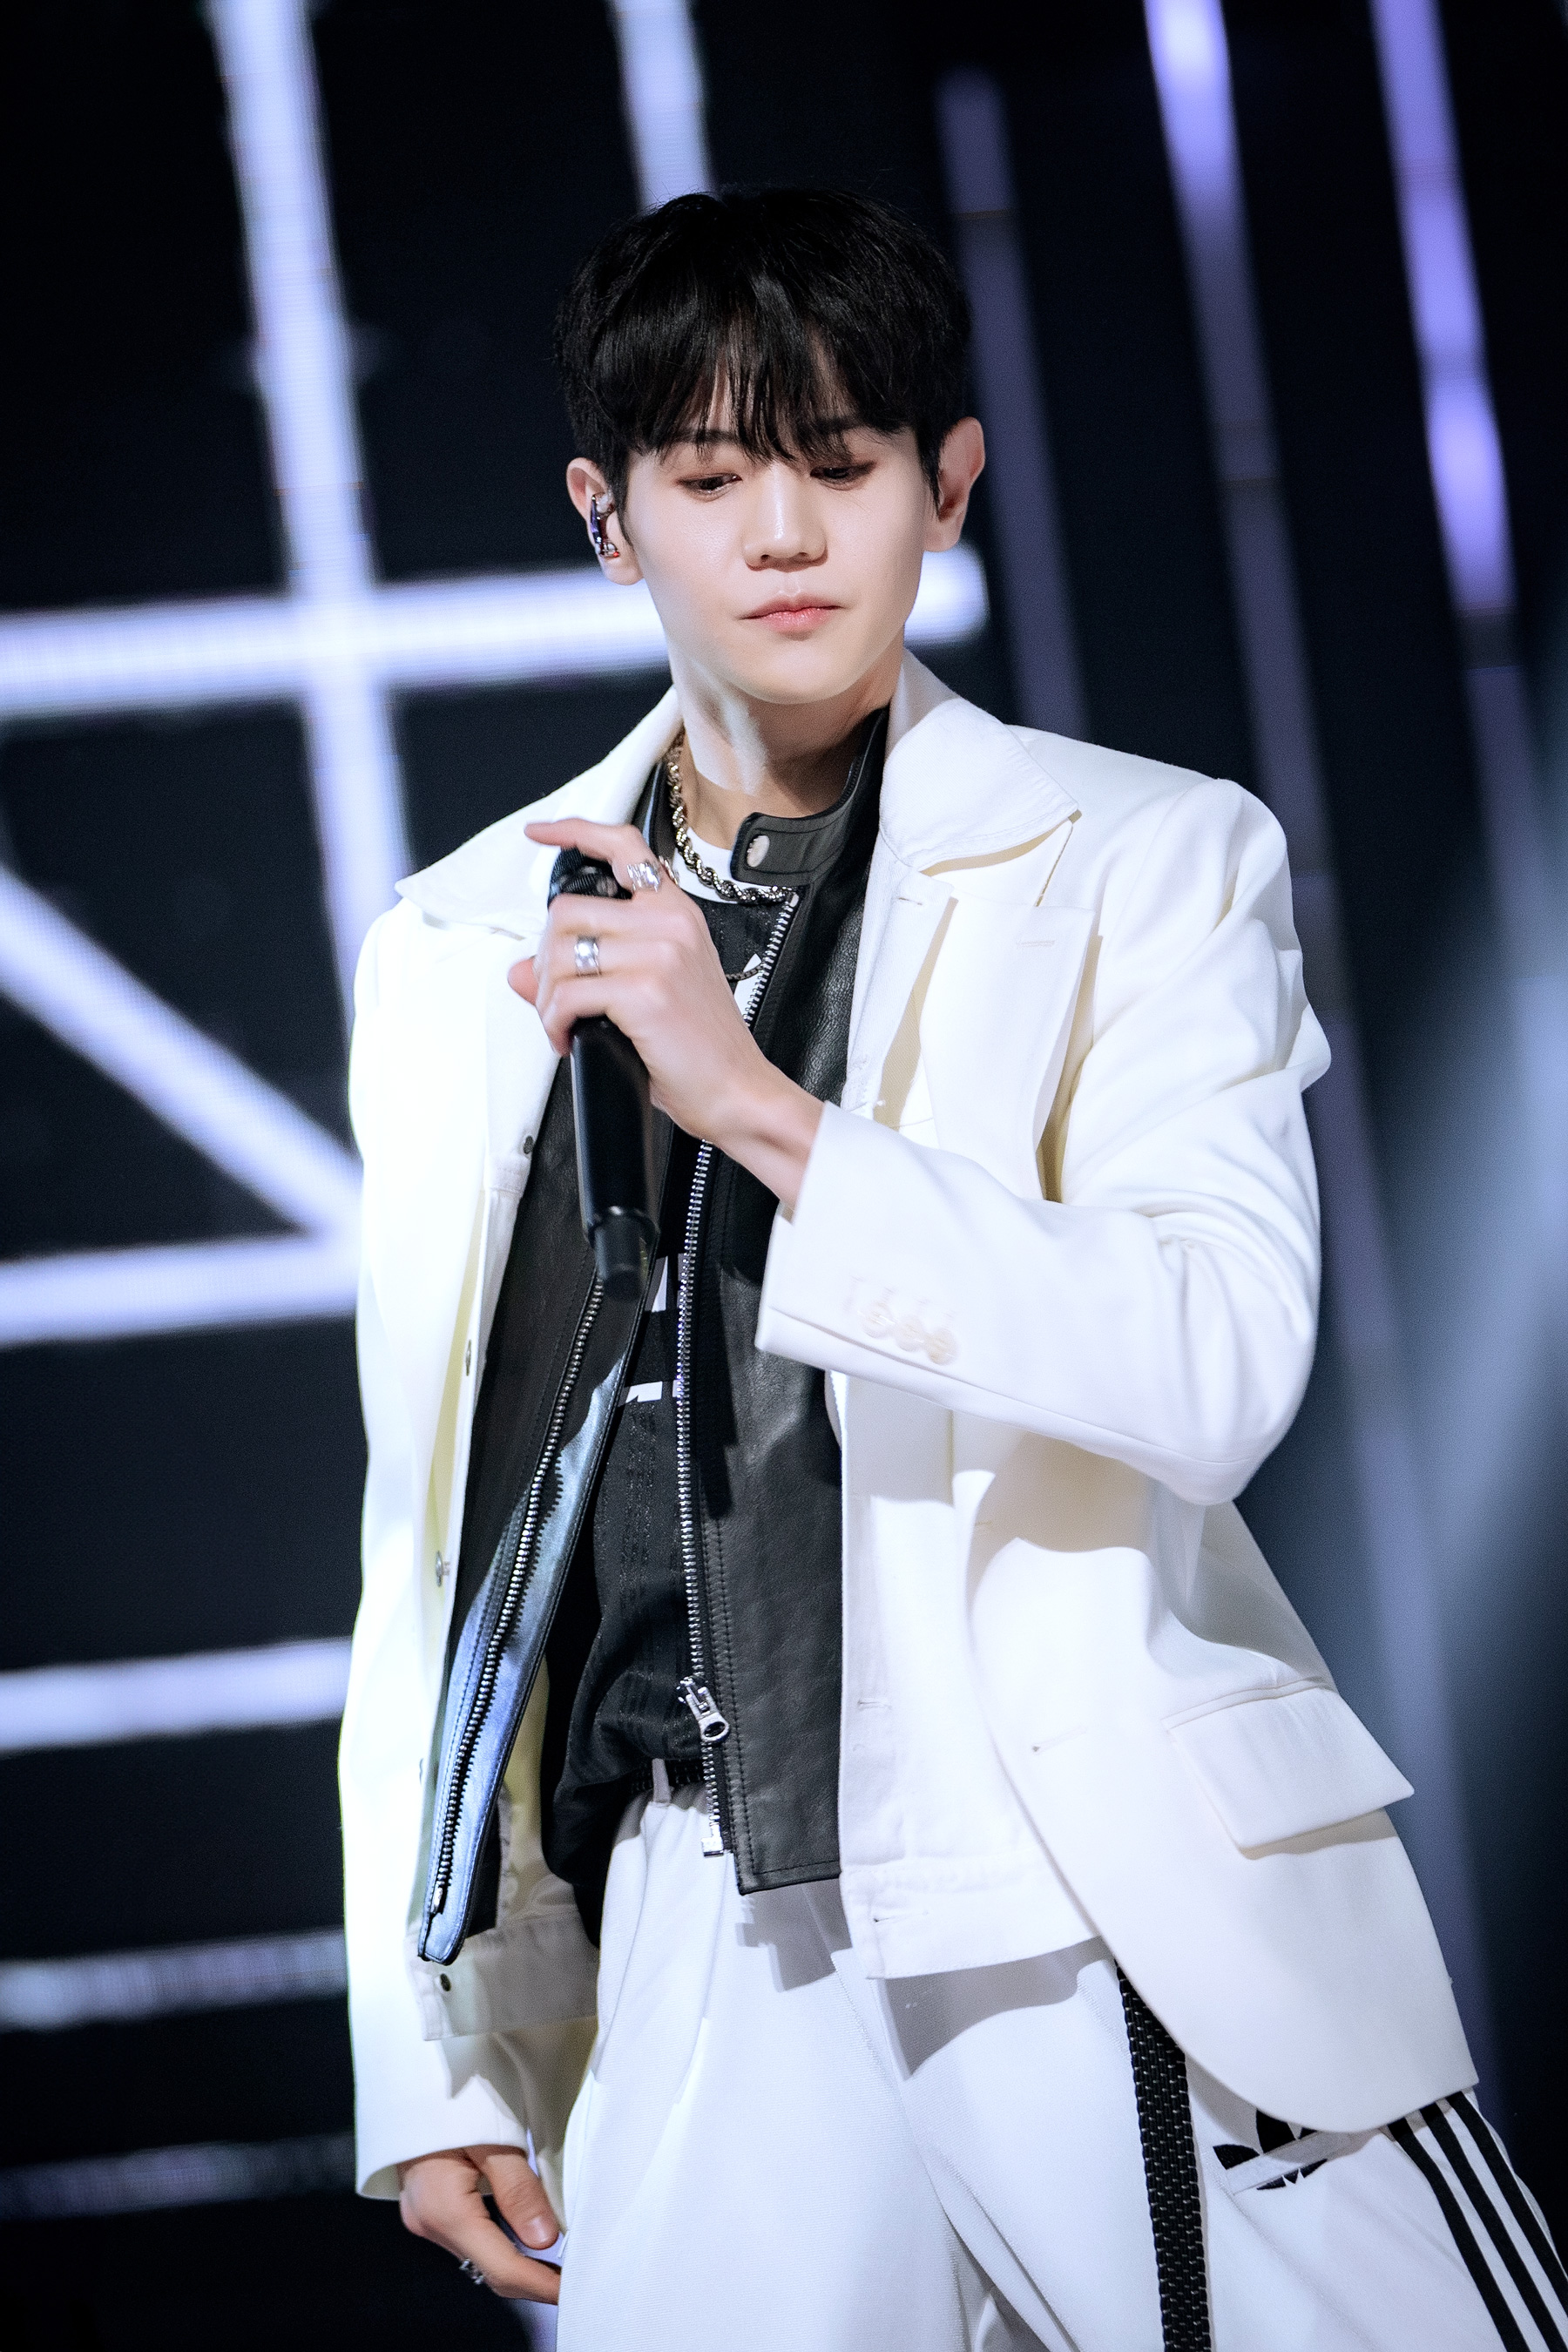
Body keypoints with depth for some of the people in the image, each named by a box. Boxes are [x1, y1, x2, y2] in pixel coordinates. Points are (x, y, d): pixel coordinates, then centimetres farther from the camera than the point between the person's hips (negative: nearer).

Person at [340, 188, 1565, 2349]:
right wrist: (431, 2054, 11)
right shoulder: (462, 951, 12)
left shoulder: (1149, 864, 2)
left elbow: (1220, 1365, -13)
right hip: (716, 1941, 3)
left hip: (1114, 1922, -3)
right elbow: (430, 1529, 14)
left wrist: (766, 1112, -22)